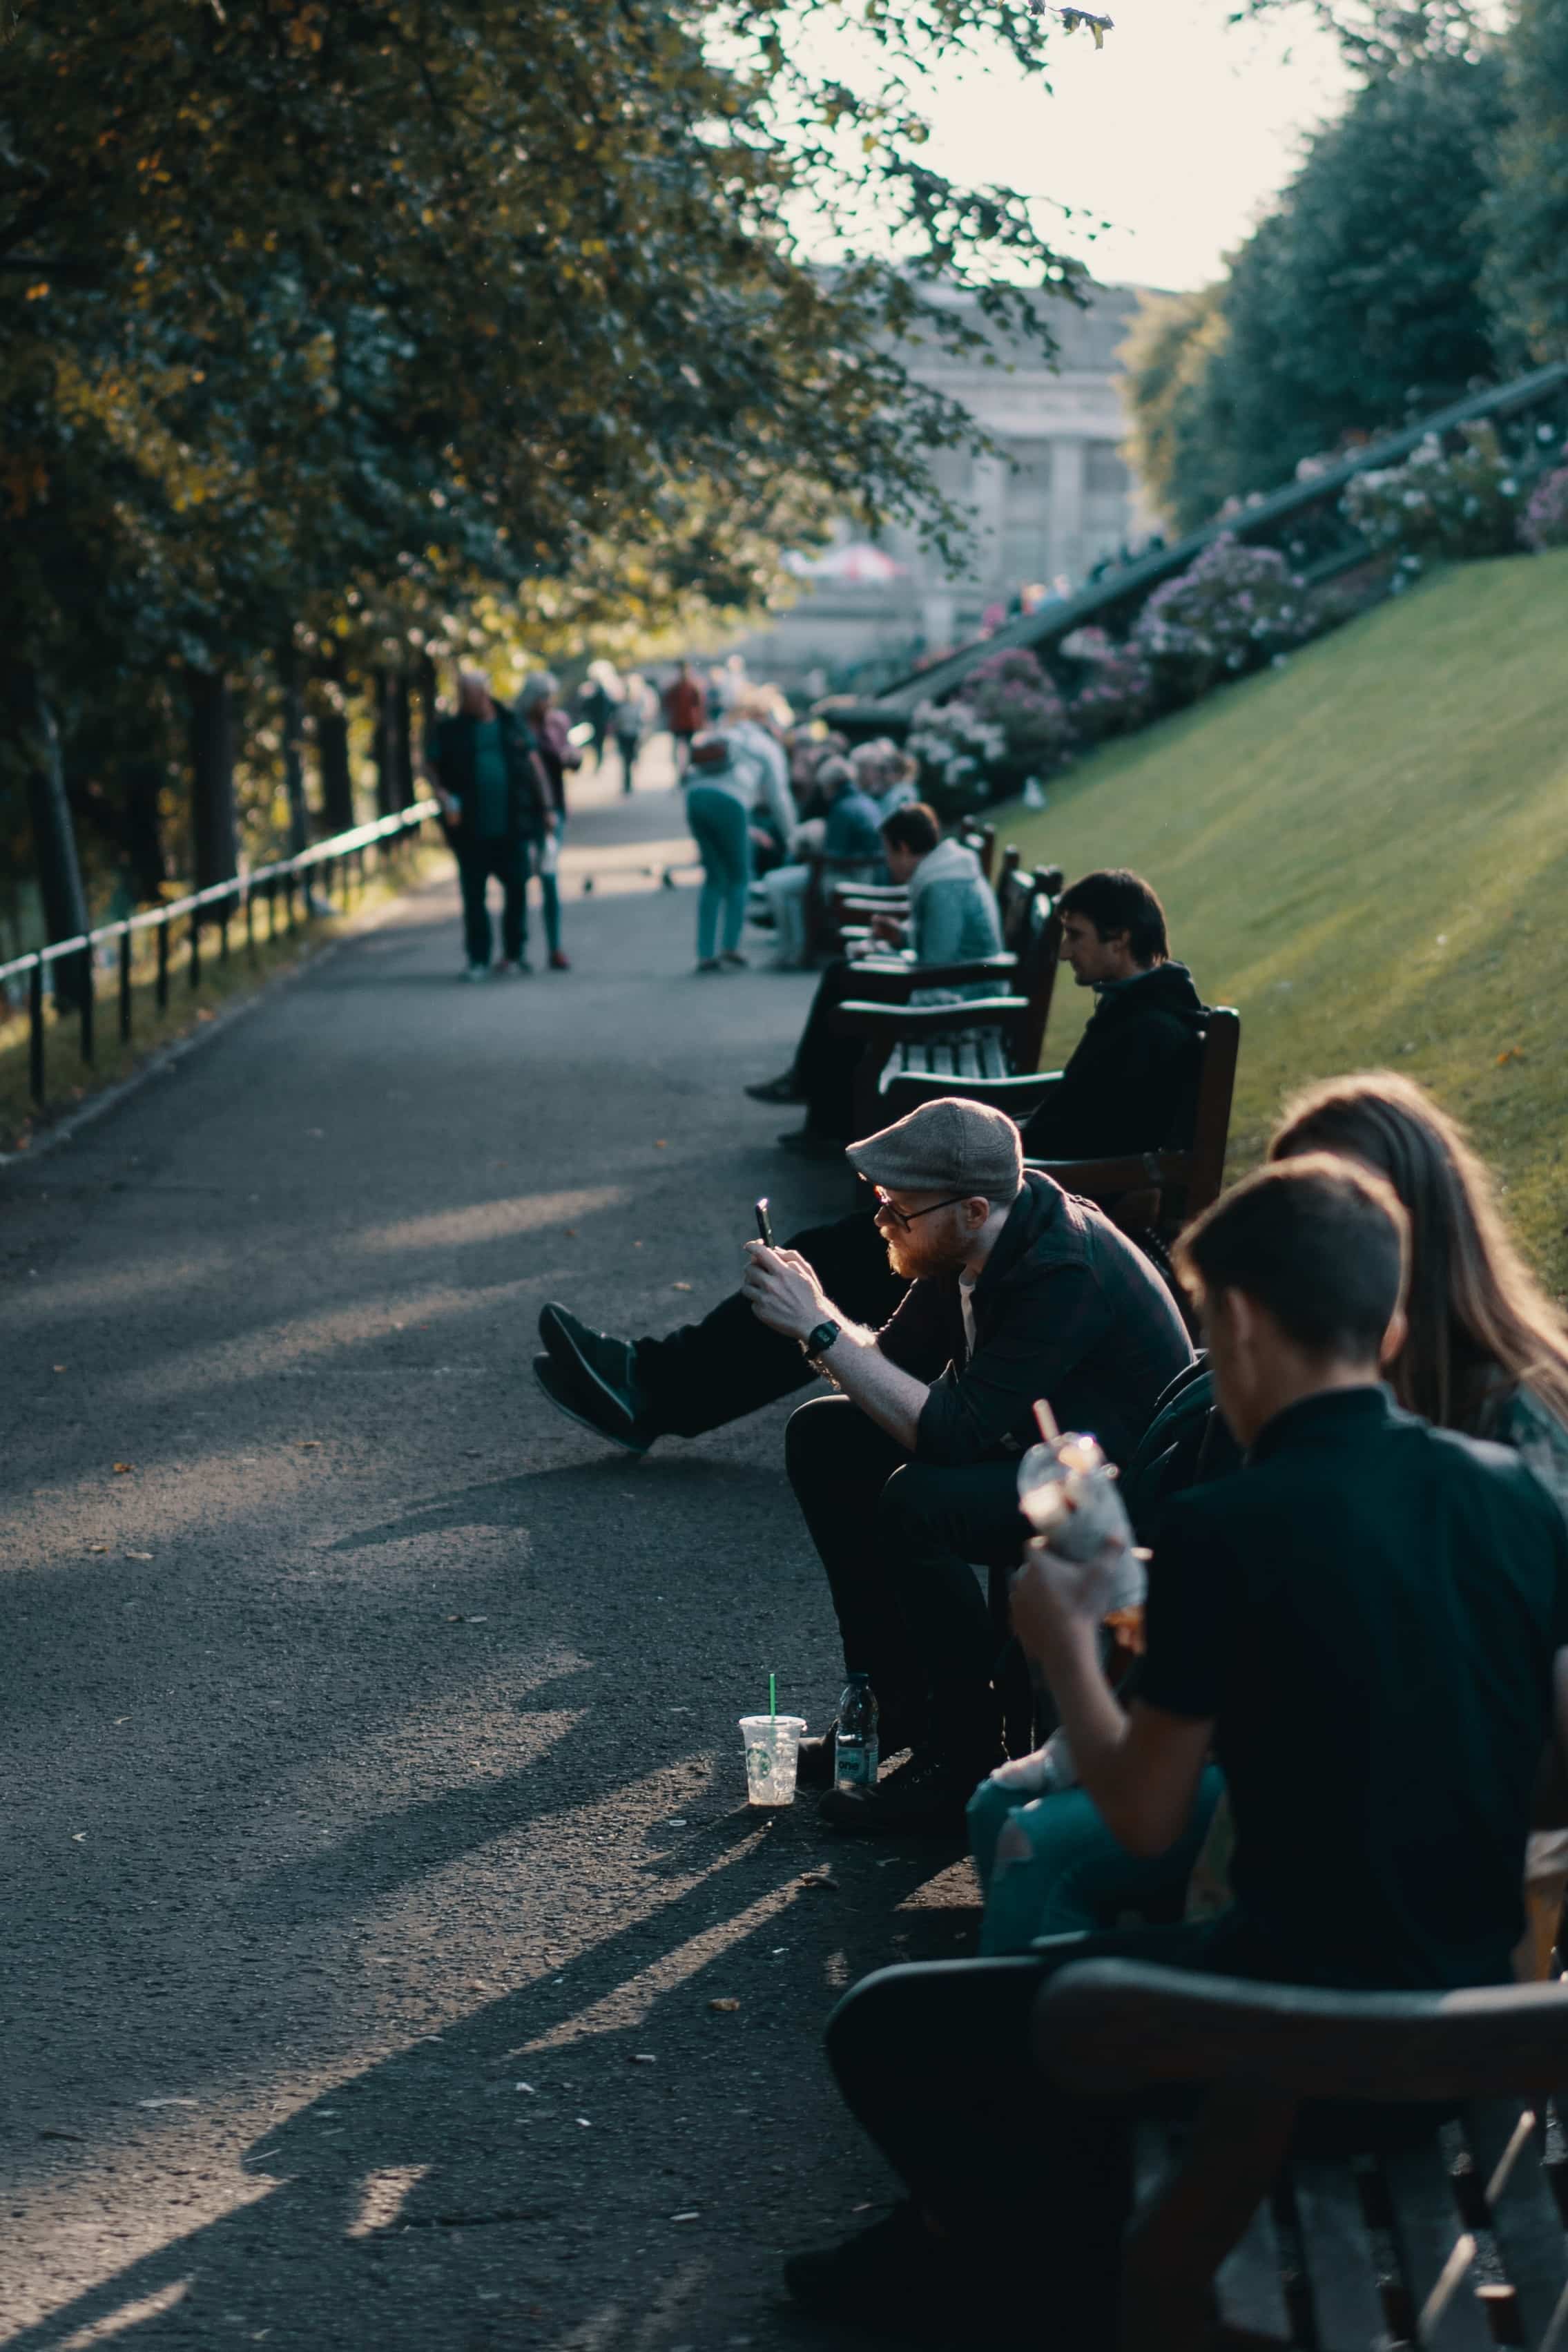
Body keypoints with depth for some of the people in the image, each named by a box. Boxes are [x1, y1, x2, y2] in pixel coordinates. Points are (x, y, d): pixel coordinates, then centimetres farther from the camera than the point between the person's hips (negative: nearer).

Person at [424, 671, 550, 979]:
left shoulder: (511, 725, 7)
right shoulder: (448, 730, 3)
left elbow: (534, 764, 10)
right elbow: (430, 766, 6)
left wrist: (545, 807, 7)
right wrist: (443, 795, -12)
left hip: (512, 826, 1)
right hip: (472, 829, -1)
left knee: (517, 889, 5)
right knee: (474, 894, 1)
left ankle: (513, 954, 17)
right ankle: (478, 958, 7)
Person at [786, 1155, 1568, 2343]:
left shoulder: (1228, 1529, -20)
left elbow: (1147, 1820, -10)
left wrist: (1066, 1645, 5)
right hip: (1469, 2020, 7)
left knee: (882, 2030, 8)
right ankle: (989, 2228, 40)